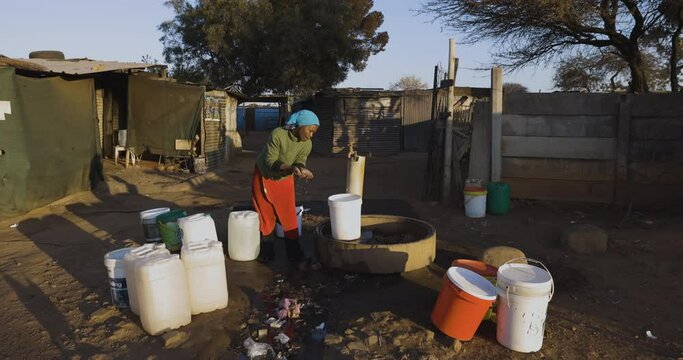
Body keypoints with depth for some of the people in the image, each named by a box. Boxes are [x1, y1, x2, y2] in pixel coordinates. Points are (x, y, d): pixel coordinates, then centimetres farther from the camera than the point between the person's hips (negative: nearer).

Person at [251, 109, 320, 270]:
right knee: (265, 216, 6)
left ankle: (296, 256, 3)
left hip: (285, 179, 3)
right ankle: (266, 252, 23)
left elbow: (300, 162, -14)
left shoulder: (307, 144, -17)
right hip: (264, 177, -3)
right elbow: (270, 162, -30)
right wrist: (291, 167, -44)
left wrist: (301, 169, -38)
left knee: (290, 218, -2)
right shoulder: (278, 135, -31)